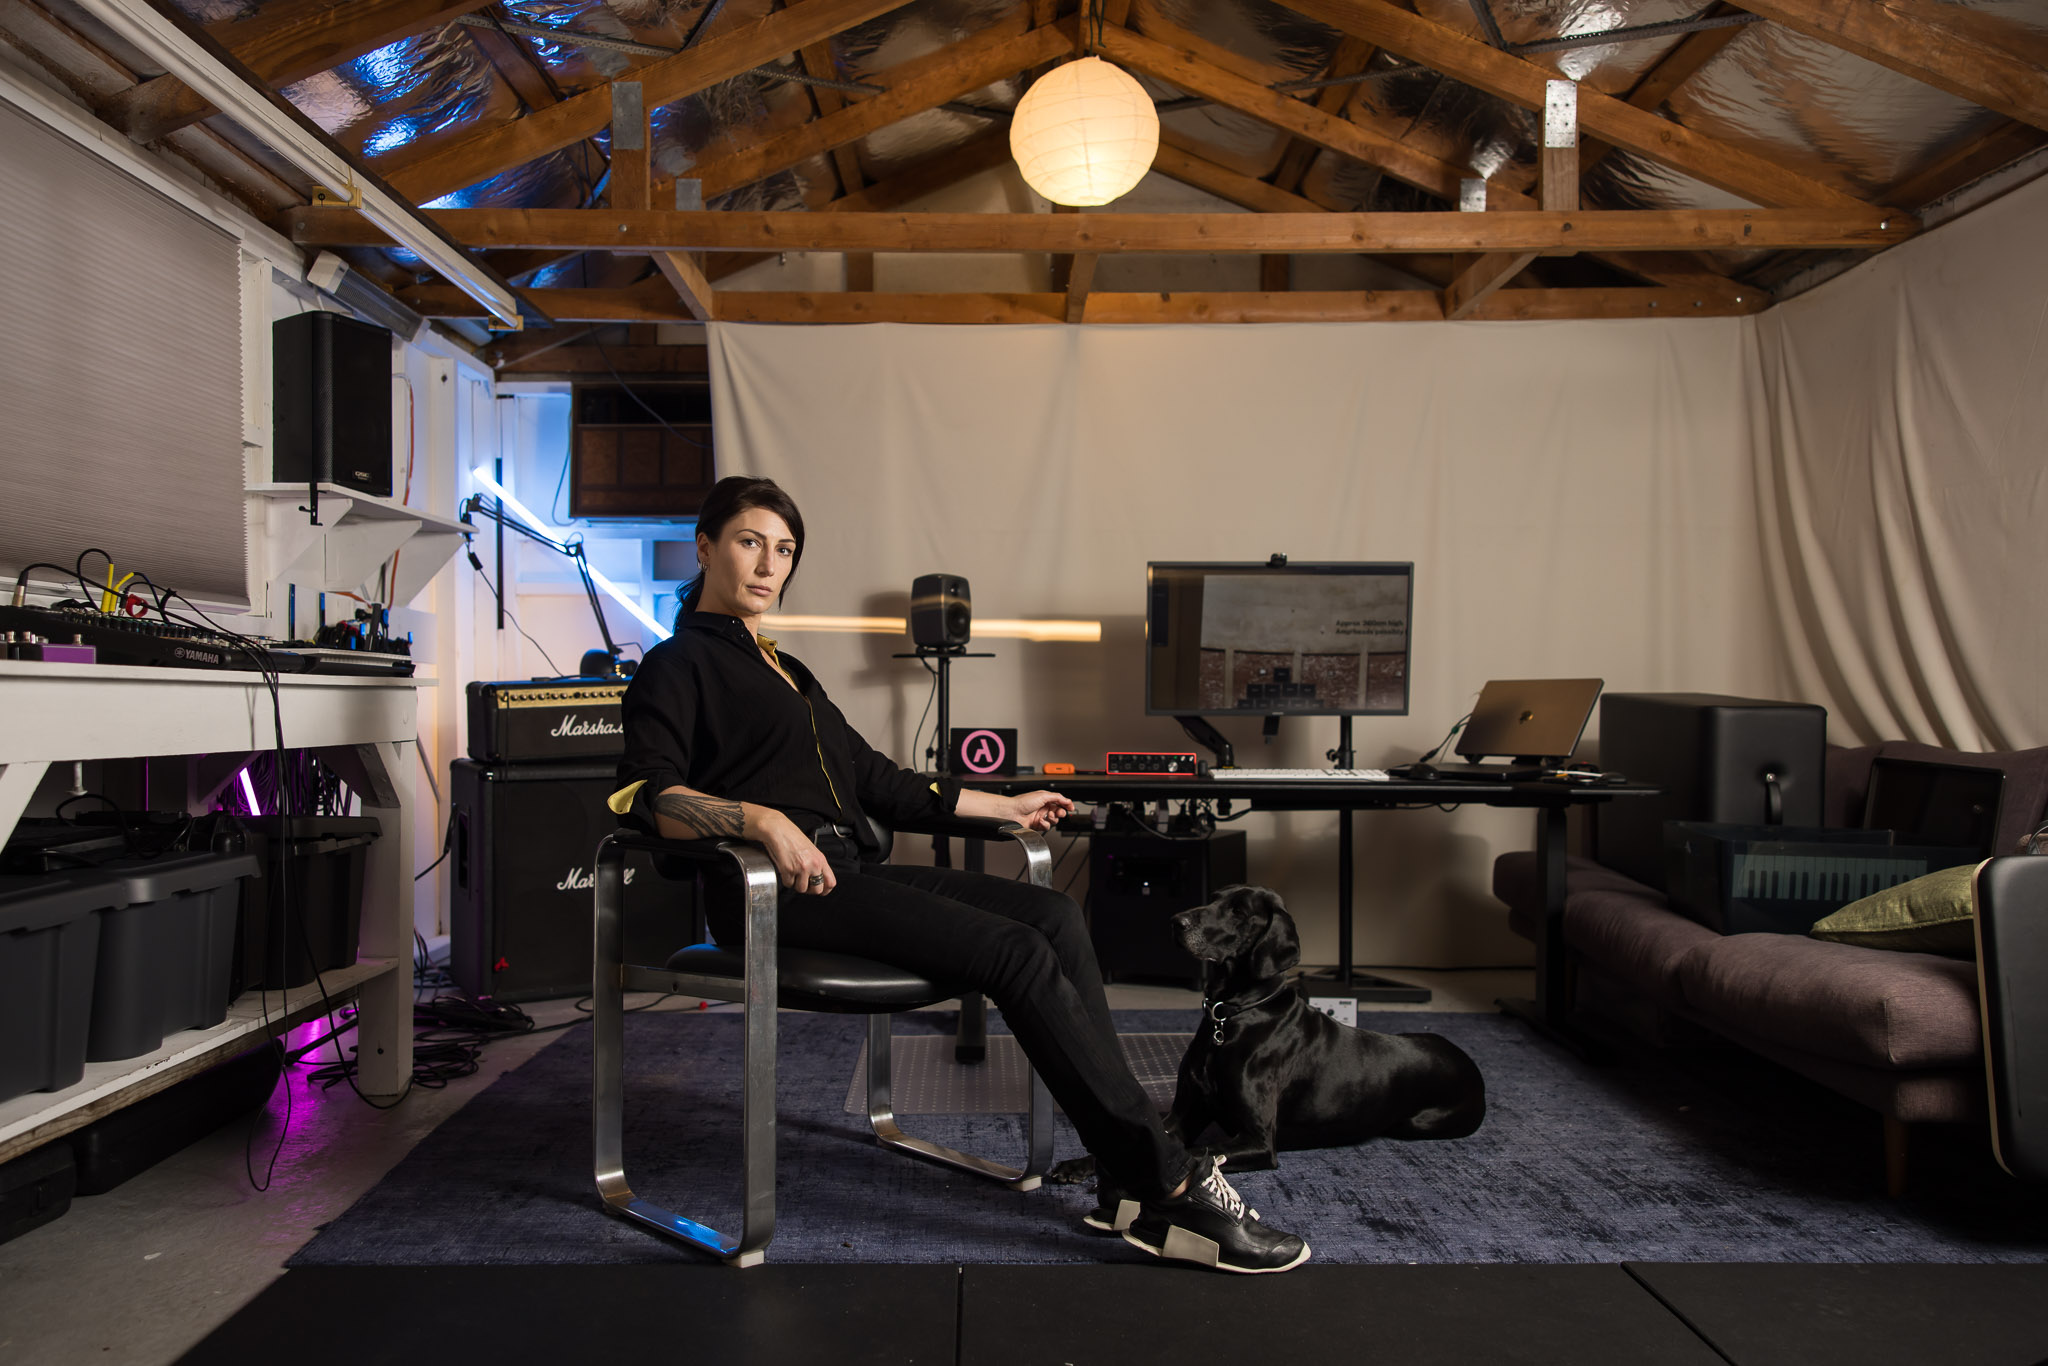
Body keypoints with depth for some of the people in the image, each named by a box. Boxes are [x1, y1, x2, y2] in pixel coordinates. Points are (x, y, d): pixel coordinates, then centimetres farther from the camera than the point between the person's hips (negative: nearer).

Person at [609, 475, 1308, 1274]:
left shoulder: (785, 672, 28)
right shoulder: (677, 666, 4)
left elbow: (879, 782, 29)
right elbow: (643, 794, -14)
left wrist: (1006, 807, 28)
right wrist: (762, 820, -29)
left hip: (854, 870, 8)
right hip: (778, 889, -8)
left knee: (1054, 915, -14)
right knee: (1018, 951, -23)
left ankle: (1128, 1181, -17)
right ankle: (1174, 1192, -17)